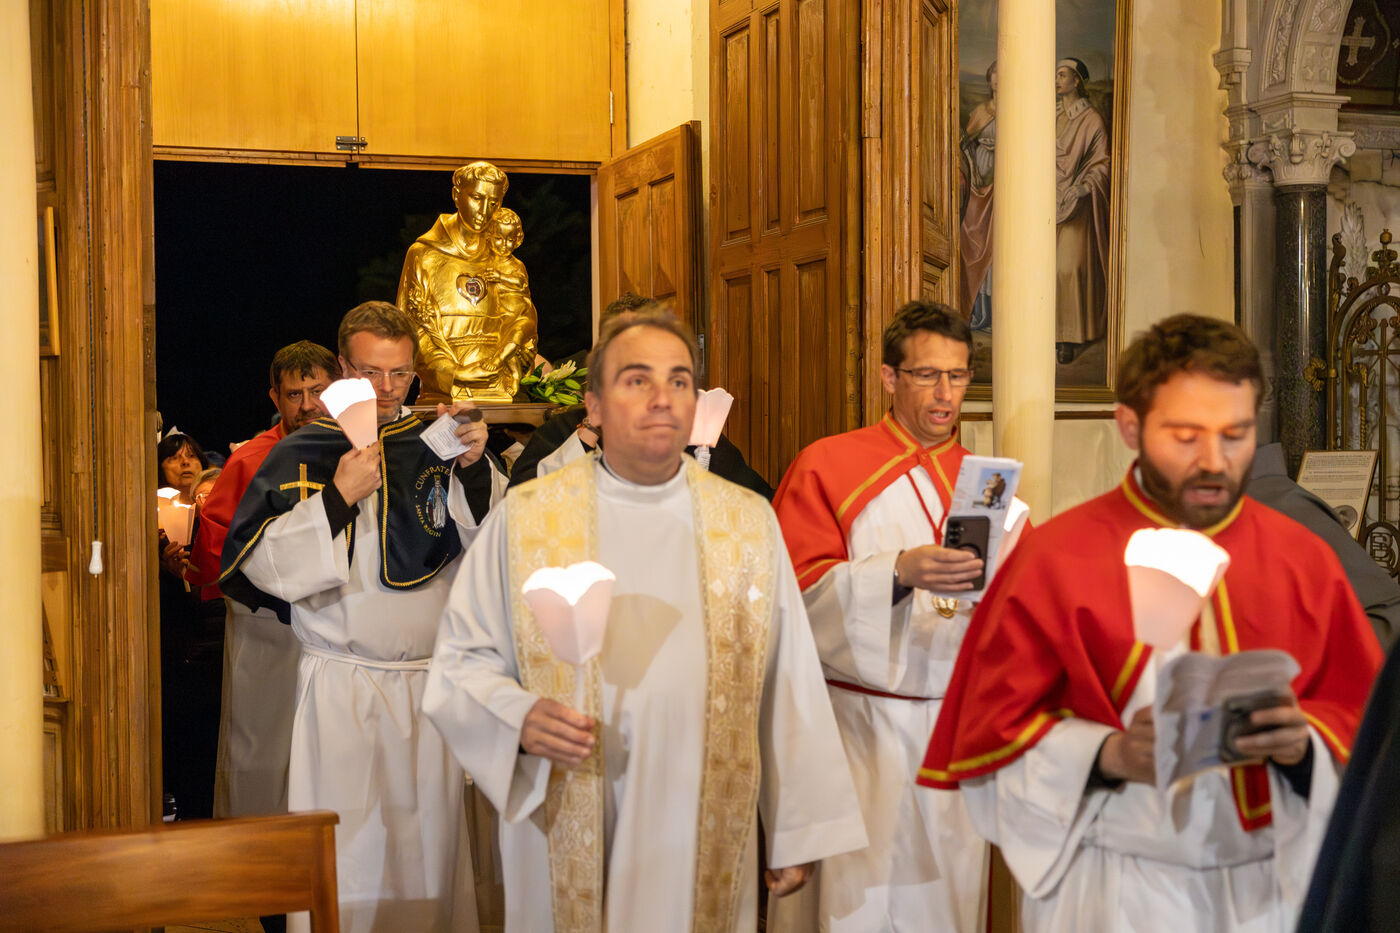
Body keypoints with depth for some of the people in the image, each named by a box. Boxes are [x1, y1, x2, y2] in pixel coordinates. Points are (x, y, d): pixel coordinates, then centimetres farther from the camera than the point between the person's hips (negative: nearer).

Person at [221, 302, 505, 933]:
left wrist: (475, 469, -18)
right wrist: (339, 497, -15)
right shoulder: (302, 456, 3)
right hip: (340, 691, -2)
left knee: (428, 842, 7)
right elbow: (263, 567, -7)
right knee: (346, 857, -2)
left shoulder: (436, 449, 7)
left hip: (430, 686, 2)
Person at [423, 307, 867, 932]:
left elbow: (789, 687, 5)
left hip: (708, 838, 2)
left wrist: (799, 834, 4)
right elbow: (460, 662, 1)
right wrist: (518, 719, -19)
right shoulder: (524, 520, -1)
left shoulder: (749, 523, 4)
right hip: (570, 847, -1)